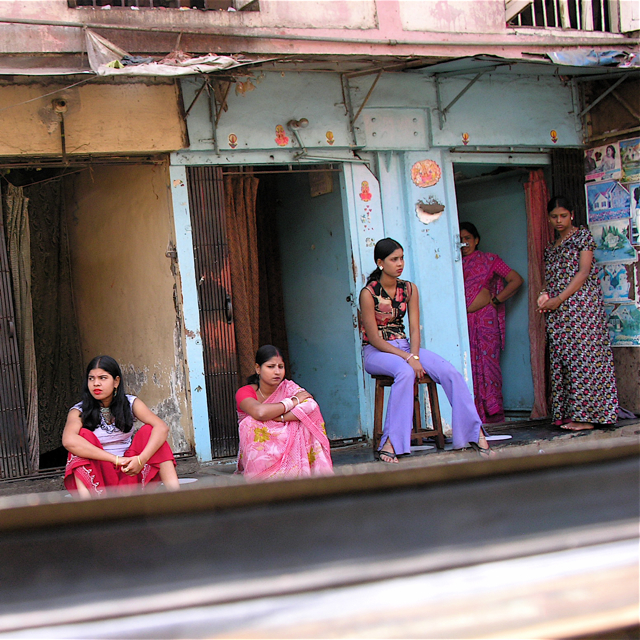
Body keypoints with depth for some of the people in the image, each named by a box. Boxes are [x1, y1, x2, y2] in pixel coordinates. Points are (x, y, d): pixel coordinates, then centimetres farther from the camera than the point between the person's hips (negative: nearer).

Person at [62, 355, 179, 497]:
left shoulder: (130, 404, 2)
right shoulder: (78, 412, -6)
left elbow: (162, 428, -14)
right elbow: (68, 440, -30)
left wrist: (141, 459, -32)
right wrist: (116, 459, -35)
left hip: (128, 475, 2)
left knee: (148, 431, -14)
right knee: (84, 435, -23)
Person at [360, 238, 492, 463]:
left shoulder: (409, 289, 7)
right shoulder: (368, 294, -10)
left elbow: (414, 328, 1)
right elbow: (374, 338, -13)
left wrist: (415, 356, -19)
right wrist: (408, 358, -21)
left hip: (404, 347, 5)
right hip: (376, 352, -5)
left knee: (450, 372, -20)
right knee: (405, 371, -39)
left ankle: (475, 432, -18)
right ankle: (391, 443, -39)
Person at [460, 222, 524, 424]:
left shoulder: (489, 260, 9)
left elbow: (516, 280, 4)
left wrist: (495, 300, -2)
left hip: (485, 318, -3)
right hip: (463, 321, 3)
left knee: (487, 363, -6)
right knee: (468, 366, -4)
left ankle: (492, 414, -3)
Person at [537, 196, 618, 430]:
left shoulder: (583, 236, 3)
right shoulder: (551, 248, 22)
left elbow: (584, 272, -7)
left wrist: (559, 299, -14)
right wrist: (546, 295, -3)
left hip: (581, 304, -7)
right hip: (558, 313, 7)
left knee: (582, 357, -11)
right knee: (562, 359, 1)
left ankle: (586, 414, -11)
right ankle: (568, 414, 3)